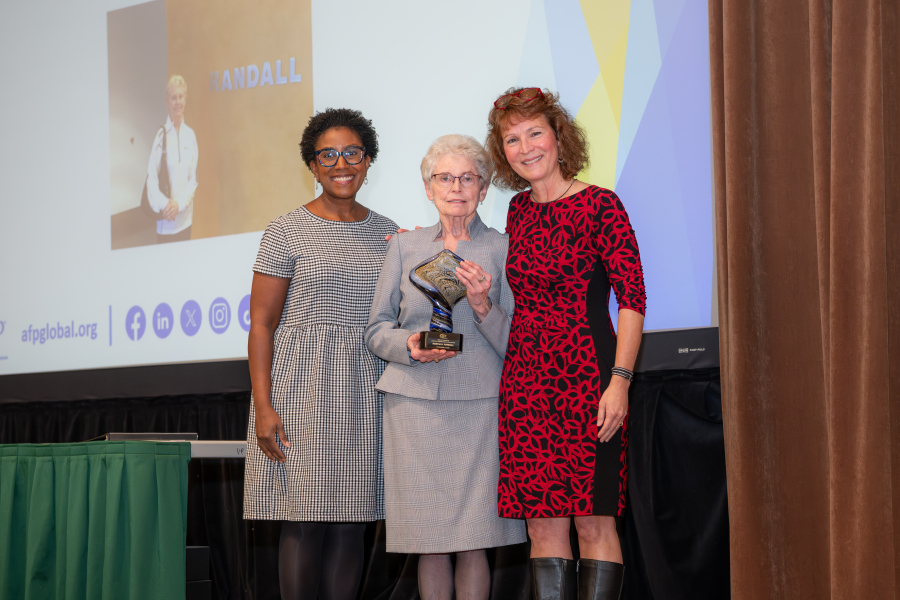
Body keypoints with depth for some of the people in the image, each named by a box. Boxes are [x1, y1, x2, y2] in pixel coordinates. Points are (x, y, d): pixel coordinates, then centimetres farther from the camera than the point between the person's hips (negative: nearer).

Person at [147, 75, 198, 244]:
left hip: (185, 219, 3)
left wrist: (179, 204, -9)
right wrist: (163, 205, -21)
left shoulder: (190, 135, 4)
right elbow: (151, 179, -7)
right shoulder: (161, 136, -7)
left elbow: (193, 178, 5)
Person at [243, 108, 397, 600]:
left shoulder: (385, 232, 12)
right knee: (304, 521, -5)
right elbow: (262, 324, -4)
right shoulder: (286, 232, -1)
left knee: (351, 521, 4)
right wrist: (263, 406, -12)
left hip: (366, 389, 4)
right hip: (302, 386, -4)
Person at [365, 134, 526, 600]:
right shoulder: (404, 247, 12)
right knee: (429, 542, 2)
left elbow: (517, 345, 4)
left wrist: (483, 305, -14)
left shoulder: (502, 250, 7)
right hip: (416, 403, 1)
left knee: (473, 542, -3)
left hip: (479, 403, -1)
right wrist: (409, 345, -8)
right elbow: (376, 329, 12)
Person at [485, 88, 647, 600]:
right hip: (525, 380, 5)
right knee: (543, 523, 5)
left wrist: (619, 380, -17)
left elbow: (633, 298, -9)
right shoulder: (519, 210, 13)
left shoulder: (600, 205, -4)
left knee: (593, 520, -3)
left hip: (587, 375, -5)